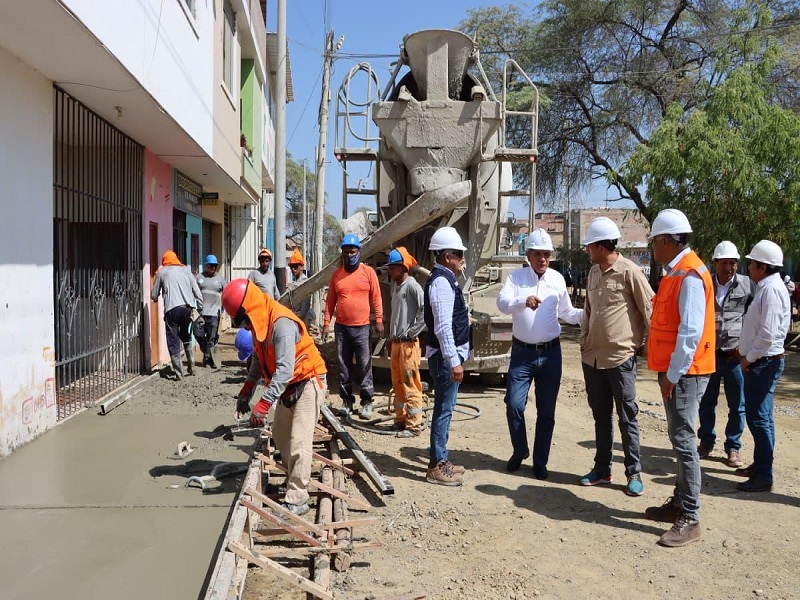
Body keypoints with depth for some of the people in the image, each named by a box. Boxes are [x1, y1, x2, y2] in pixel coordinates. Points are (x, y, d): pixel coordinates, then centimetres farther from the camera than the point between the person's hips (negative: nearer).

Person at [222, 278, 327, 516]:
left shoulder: (282, 323, -29)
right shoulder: (259, 324, 2)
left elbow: (285, 370, -34)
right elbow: (259, 360, 14)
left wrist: (263, 405, -37)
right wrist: (245, 392, 6)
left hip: (308, 382, -10)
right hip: (287, 385, 10)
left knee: (298, 442, -12)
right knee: (281, 436, 16)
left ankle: (296, 500, -8)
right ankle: (295, 480, 31)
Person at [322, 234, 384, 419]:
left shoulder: (368, 272, 1)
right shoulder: (337, 274, 8)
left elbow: (376, 298, 0)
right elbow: (330, 300, 10)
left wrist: (379, 320, -6)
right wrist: (326, 323, 5)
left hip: (362, 327, -3)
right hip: (341, 327, 3)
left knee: (364, 367, -1)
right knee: (344, 367, 8)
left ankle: (367, 402, 6)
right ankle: (347, 401, 17)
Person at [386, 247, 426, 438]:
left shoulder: (412, 285, -12)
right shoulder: (395, 286, 15)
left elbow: (426, 311, -21)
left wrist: (412, 332, -17)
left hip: (408, 343, -9)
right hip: (396, 343, 9)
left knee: (410, 385, -5)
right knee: (398, 384, 15)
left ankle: (414, 425, 1)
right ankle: (401, 420, 26)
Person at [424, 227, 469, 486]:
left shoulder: (443, 279, 14)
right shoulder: (441, 282, -18)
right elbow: (443, 327, -24)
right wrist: (454, 361, -25)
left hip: (448, 354, 11)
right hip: (445, 355, -11)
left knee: (444, 408, 17)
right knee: (444, 409, -4)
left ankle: (439, 459, 28)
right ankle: (437, 467, 5)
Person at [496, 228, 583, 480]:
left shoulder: (557, 279, 5)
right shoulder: (516, 277, -2)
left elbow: (566, 312, 15)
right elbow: (502, 303, -18)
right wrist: (523, 301, -37)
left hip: (550, 353, 2)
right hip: (522, 352, -2)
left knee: (546, 410, 8)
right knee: (514, 404, -3)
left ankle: (540, 461, 22)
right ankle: (519, 451, 22)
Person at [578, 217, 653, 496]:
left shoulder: (629, 271, -12)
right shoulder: (593, 272, 10)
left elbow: (649, 309, -10)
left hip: (621, 357, -7)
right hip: (592, 357, 7)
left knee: (627, 417, 3)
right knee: (601, 416, 15)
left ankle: (634, 473, 14)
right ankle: (601, 468, 26)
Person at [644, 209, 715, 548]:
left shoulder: (690, 276, -17)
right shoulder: (676, 273, 14)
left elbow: (691, 332, -22)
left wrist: (673, 374, -19)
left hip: (685, 373, -10)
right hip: (675, 371, 10)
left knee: (683, 441, -7)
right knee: (680, 439, 16)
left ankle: (690, 520, 0)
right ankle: (680, 503, 27)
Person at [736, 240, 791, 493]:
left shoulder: (771, 289, -18)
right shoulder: (767, 286, 14)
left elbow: (768, 333, -25)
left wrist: (749, 358, -14)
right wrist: (748, 355, 16)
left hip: (763, 362, -10)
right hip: (760, 361, 10)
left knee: (759, 418, -6)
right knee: (758, 416, 17)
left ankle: (764, 476, 0)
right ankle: (759, 465, 29)